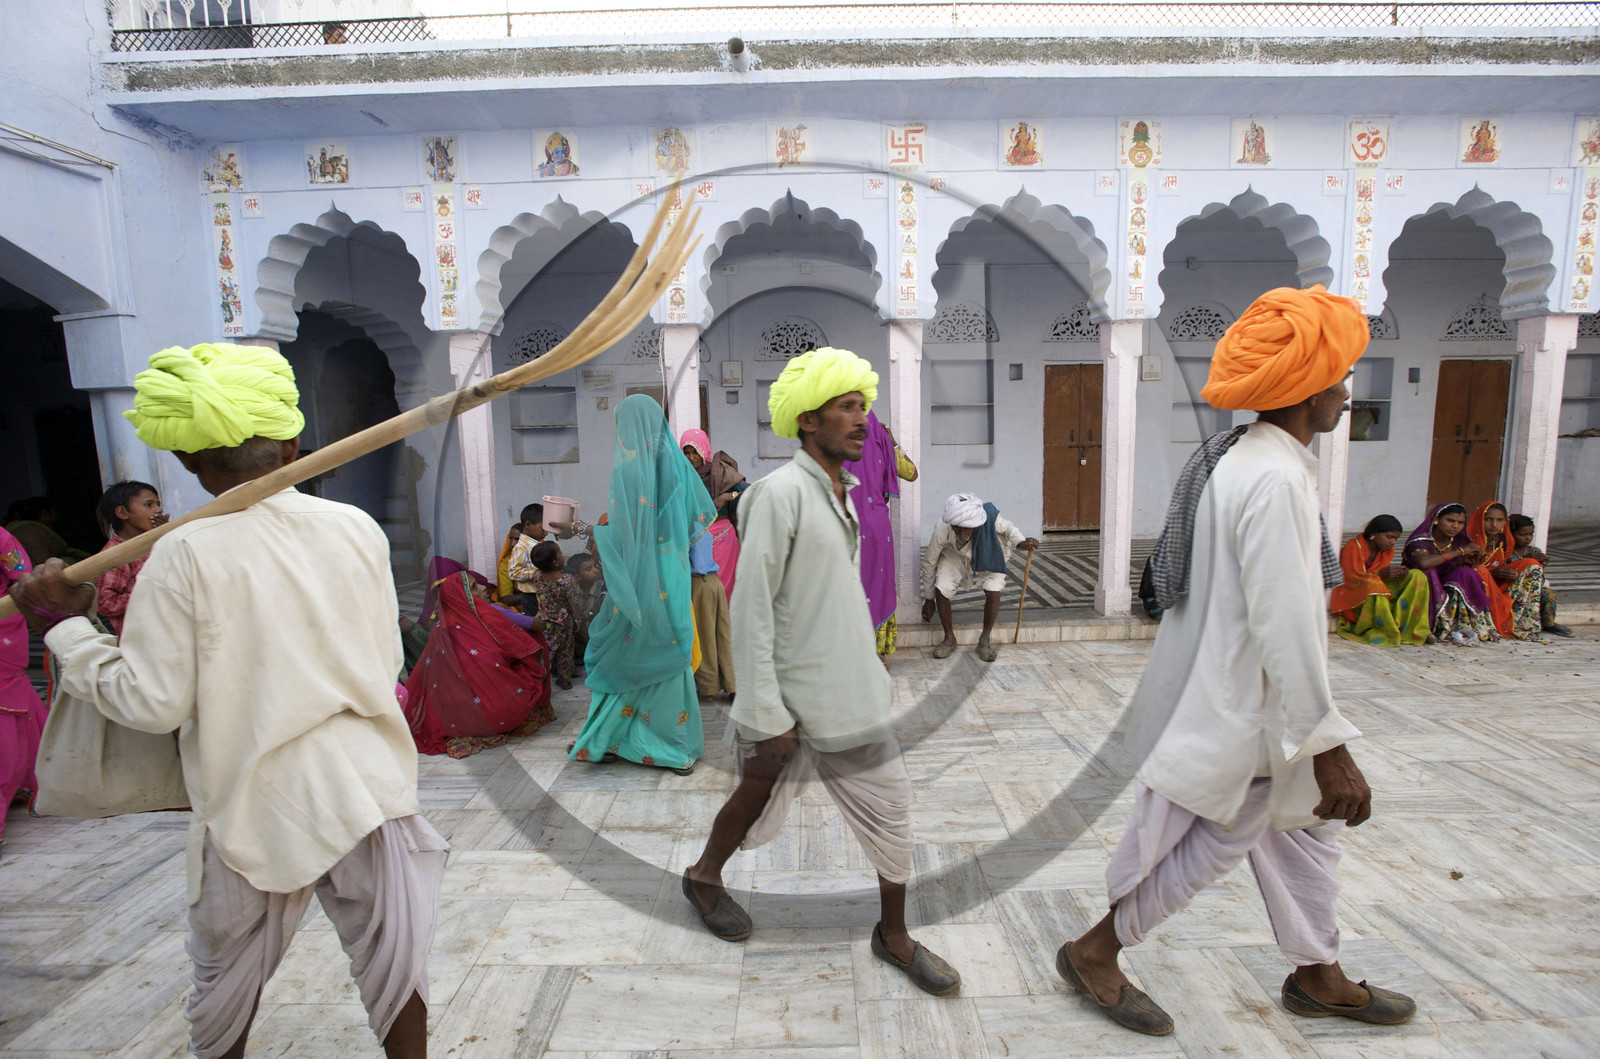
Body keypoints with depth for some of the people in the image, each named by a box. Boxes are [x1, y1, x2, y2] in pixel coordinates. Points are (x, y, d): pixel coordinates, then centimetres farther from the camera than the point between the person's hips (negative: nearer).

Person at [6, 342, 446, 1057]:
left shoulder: (185, 554, -12)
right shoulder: (357, 528, -4)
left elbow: (152, 703, -8)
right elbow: (385, 661, 2)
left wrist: (62, 624, 3)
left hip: (254, 802, -1)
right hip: (368, 787, 2)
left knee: (229, 975, 25)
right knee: (395, 966, 15)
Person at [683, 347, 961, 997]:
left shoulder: (840, 493, 8)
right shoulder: (782, 492, -19)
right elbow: (751, 609, -21)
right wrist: (766, 715, -20)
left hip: (851, 694, 7)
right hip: (795, 699, -7)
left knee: (891, 807, 10)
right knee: (760, 793, 15)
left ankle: (893, 935, 30)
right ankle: (704, 876, 44)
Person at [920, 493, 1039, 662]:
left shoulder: (990, 517, -39)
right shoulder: (941, 531, -35)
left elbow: (1008, 528, -12)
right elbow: (929, 563, -17)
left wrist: (1021, 543, -35)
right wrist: (928, 599, -6)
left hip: (987, 555, 0)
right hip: (954, 556, 0)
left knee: (993, 592, -21)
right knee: (940, 590, -19)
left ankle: (985, 639, 3)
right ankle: (949, 639, 4)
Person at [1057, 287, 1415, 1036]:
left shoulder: (1249, 461, 7)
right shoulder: (1274, 480, -26)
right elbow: (1285, 627, -28)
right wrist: (1329, 749, -22)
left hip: (1251, 703, 10)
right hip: (1238, 716, -10)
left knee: (1303, 829, 23)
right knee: (1204, 845, 6)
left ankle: (1318, 976, 44)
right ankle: (1093, 953, 26)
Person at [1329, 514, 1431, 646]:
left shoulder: (1388, 551, 6)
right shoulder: (1353, 547, -17)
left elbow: (1384, 577, 8)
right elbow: (1352, 580, -20)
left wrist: (1399, 575, -14)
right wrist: (1379, 574, -28)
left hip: (1379, 592, 8)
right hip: (1351, 593, -8)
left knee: (1417, 576, -6)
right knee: (1374, 586, -41)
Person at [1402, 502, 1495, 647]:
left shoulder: (1461, 541, 4)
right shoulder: (1420, 540, -14)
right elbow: (1423, 562, -36)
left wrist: (1468, 562, -17)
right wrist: (1460, 551, -28)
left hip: (1448, 589, 5)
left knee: (1465, 572, -21)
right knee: (1428, 573, -32)